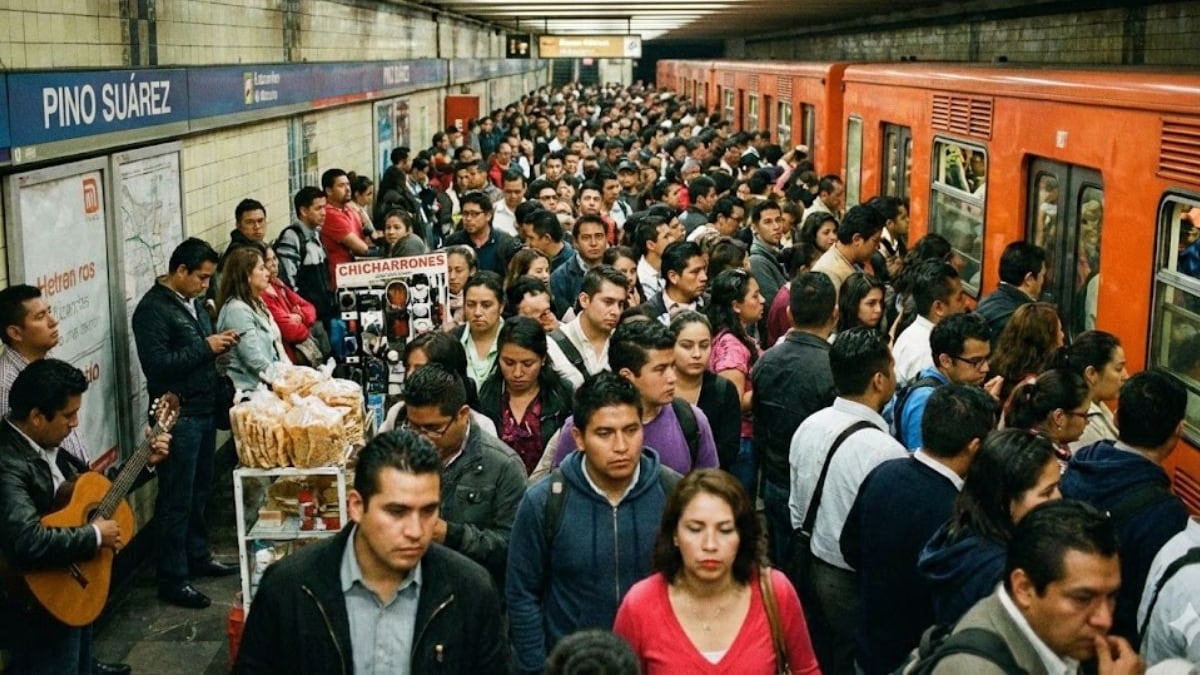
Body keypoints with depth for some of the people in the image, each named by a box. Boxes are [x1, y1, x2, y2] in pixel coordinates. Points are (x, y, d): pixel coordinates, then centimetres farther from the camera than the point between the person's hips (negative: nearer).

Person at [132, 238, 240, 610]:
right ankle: (172, 580, 5)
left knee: (199, 491, 19)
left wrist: (220, 343, 4)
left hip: (204, 410, 9)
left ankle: (198, 556, 33)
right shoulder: (152, 309, -15)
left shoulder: (192, 301, 13)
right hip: (178, 416, -9)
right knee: (177, 500, -2)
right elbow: (157, 365, -24)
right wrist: (205, 347, -19)